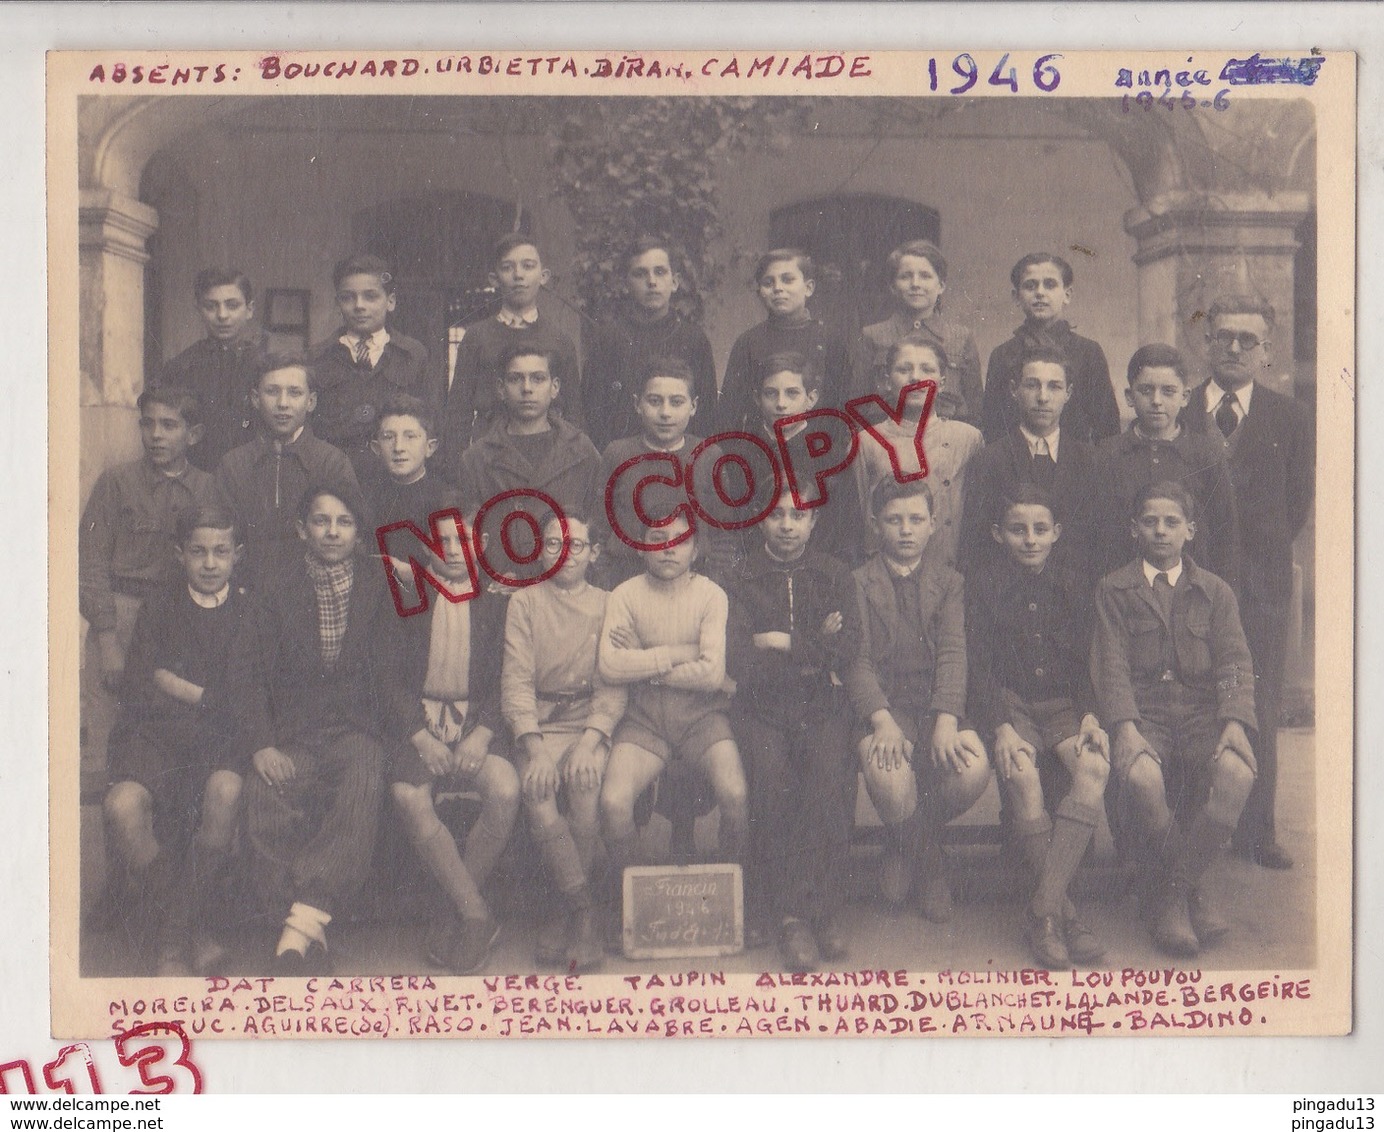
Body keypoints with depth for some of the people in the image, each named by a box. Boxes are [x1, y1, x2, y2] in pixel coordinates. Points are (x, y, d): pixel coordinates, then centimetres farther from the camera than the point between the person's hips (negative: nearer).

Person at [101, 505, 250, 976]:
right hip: (155, 731, 1)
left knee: (226, 791, -37)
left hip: (223, 734, -1)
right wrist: (211, 697, -2)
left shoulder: (250, 610, 15)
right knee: (123, 804, -32)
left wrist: (180, 688, -2)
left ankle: (173, 943, -22)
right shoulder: (160, 608, 18)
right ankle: (196, 935, -19)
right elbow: (141, 685, 8)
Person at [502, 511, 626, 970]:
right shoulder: (524, 602, 10)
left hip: (591, 721, 0)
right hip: (539, 724, 0)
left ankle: (569, 916, -17)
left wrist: (590, 740, -16)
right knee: (538, 790, -30)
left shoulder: (608, 605, 11)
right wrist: (534, 747, -16)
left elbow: (613, 685, 2)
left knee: (585, 780, -32)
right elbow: (516, 679, 0)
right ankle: (584, 912, -20)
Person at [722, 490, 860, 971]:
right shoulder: (740, 580, 8)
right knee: (773, 782, -30)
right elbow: (739, 664, -3)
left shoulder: (834, 577, 13)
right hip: (761, 709, -1)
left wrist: (784, 642, -2)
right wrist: (813, 652, -1)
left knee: (830, 778, -29)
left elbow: (845, 649, -1)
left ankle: (822, 907, -19)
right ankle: (790, 914, -21)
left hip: (822, 706, 1)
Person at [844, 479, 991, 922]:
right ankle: (930, 861, 1)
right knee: (886, 770, -36)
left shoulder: (949, 582, 15)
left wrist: (946, 721, -20)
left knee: (973, 766, -31)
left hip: (938, 706, 2)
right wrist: (882, 721, -23)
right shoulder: (858, 583, 10)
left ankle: (908, 847, 4)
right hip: (884, 705, -2)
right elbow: (857, 661, -3)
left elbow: (953, 653, -1)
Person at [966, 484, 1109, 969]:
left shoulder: (1074, 585, 15)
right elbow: (977, 666, -2)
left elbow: (1085, 662, 11)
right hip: (1007, 705, -2)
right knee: (1023, 774, -34)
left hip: (1063, 702, 2)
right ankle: (1064, 911, -23)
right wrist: (1002, 727, -18)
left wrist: (1090, 715, -9)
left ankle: (1043, 912, -31)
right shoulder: (980, 586, 6)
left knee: (1094, 766, -31)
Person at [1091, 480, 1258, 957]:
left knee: (1237, 773, -31)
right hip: (1143, 714, -2)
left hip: (1204, 714, 2)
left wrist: (1234, 725, -15)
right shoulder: (1114, 590, 11)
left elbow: (1235, 665, 5)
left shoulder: (1216, 592, 16)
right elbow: (1111, 665, -1)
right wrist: (1126, 729, -18)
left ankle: (1171, 891, -13)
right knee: (1140, 777, -35)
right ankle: (1192, 894, -10)